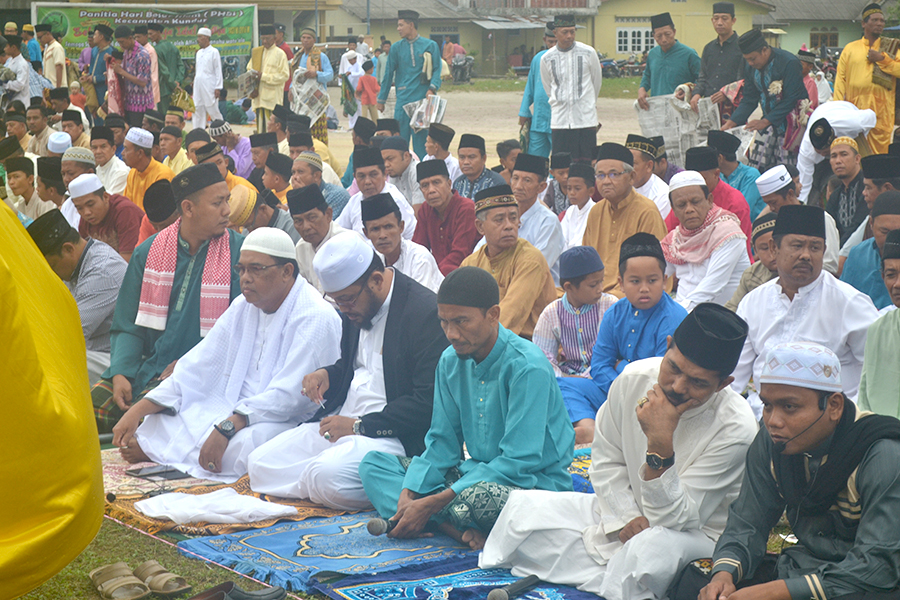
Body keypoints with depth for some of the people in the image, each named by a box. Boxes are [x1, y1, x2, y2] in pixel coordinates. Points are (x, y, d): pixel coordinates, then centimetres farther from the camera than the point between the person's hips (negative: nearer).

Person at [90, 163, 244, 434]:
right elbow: (128, 326, 11)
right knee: (93, 405, -16)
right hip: (148, 369, 4)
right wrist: (120, 374, -7)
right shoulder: (148, 253, 9)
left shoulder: (240, 253, -1)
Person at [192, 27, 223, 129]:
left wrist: (218, 88, -11)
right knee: (198, 110, 4)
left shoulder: (214, 52, -4)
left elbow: (218, 70, -6)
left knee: (212, 109, -7)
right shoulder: (198, 53, 16)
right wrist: (194, 82, 13)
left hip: (209, 85, -7)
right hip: (198, 85, 7)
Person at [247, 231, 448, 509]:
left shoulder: (425, 312, -17)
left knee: (326, 475, -33)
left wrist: (360, 426, -19)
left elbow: (429, 402, -20)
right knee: (260, 463, -3)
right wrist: (327, 375, 4)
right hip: (342, 419, 9)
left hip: (393, 436, -9)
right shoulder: (355, 307, 11)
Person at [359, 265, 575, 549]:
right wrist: (408, 494, -12)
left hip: (535, 481, -8)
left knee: (476, 496, -42)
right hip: (476, 473, 8)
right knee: (375, 463, -3)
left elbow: (519, 462, -24)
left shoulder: (527, 367, -20)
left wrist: (433, 503, -25)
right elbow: (442, 443, 8)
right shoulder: (451, 361, 3)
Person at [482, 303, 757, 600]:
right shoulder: (634, 378, -11)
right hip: (626, 510, 6)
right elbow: (607, 461, 5)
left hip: (697, 535, -5)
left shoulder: (736, 428, -25)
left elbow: (674, 519, -26)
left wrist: (661, 445, -38)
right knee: (523, 507, -11)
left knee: (651, 546, -41)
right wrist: (627, 517, -10)